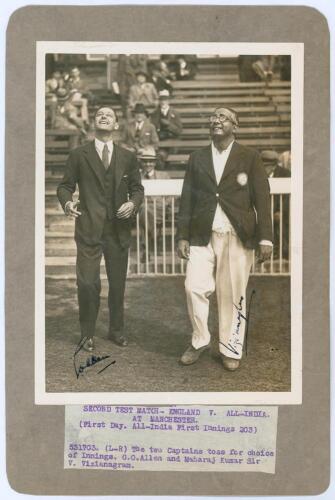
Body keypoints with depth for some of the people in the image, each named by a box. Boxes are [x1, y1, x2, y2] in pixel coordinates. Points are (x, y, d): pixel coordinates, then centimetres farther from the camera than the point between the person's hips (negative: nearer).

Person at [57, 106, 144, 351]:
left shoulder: (128, 157, 10)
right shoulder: (79, 155, 5)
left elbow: (137, 188, 13)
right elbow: (65, 186, 5)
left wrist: (133, 203, -8)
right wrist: (67, 202, -16)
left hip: (119, 229, 2)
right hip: (89, 229, -2)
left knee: (118, 283, 11)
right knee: (88, 283, -5)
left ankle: (117, 329, 29)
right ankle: (88, 333, 15)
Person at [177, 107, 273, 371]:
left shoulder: (250, 157, 3)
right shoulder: (197, 158, 11)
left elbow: (262, 199, -1)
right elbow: (187, 199, 10)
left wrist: (265, 238, -7)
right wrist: (182, 236, 4)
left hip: (237, 237, -2)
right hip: (202, 236, 2)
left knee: (233, 295, 4)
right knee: (195, 287, -5)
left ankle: (231, 349, 19)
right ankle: (199, 341, 16)